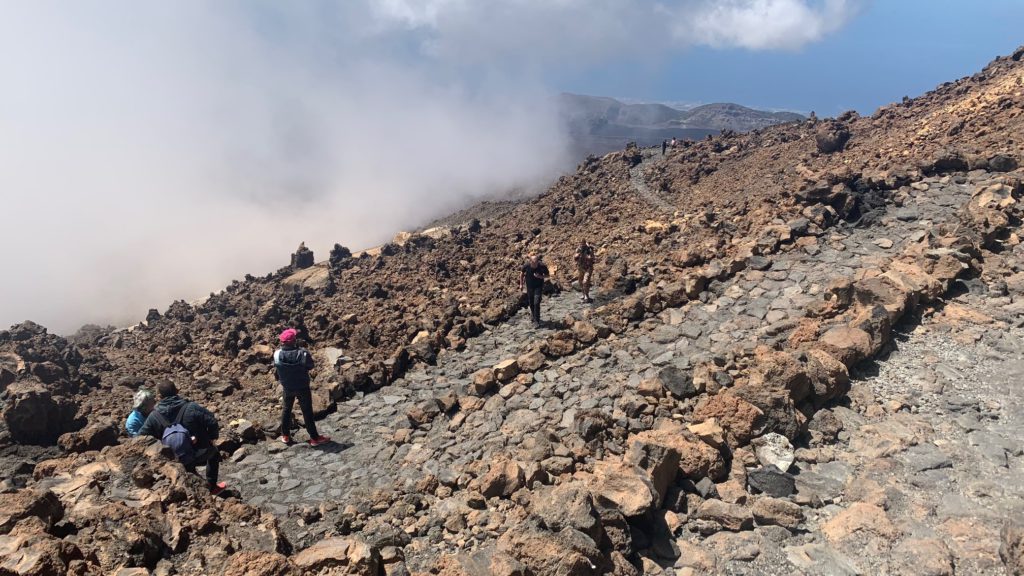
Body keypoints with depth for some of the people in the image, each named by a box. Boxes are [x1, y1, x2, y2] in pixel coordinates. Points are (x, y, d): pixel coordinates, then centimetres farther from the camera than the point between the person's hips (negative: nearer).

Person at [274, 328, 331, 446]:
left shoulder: (277, 354, -18)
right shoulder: (303, 353, -27)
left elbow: (276, 372, -4)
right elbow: (310, 366, -9)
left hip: (287, 388, 3)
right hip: (302, 388, -3)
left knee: (287, 409, 24)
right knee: (307, 412, 9)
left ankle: (285, 435, 36)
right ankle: (314, 438, 18)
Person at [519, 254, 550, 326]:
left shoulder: (542, 266, -23)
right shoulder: (526, 266, -19)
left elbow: (547, 275, -6)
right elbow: (522, 274, 1)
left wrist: (541, 276, -25)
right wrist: (521, 284, 3)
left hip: (538, 286, -2)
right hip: (529, 287, 2)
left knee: (536, 303, -13)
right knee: (531, 303, 14)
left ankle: (536, 321, -2)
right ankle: (533, 314, 43)